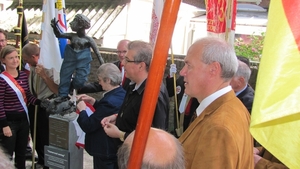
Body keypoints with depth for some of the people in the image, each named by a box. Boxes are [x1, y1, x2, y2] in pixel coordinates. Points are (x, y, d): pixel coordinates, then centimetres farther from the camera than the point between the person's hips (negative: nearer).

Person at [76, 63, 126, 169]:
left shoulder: (109, 101, -29)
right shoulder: (122, 94, -1)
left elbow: (88, 126, -23)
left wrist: (82, 110, -7)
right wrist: (93, 102, 5)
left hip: (105, 151, -9)